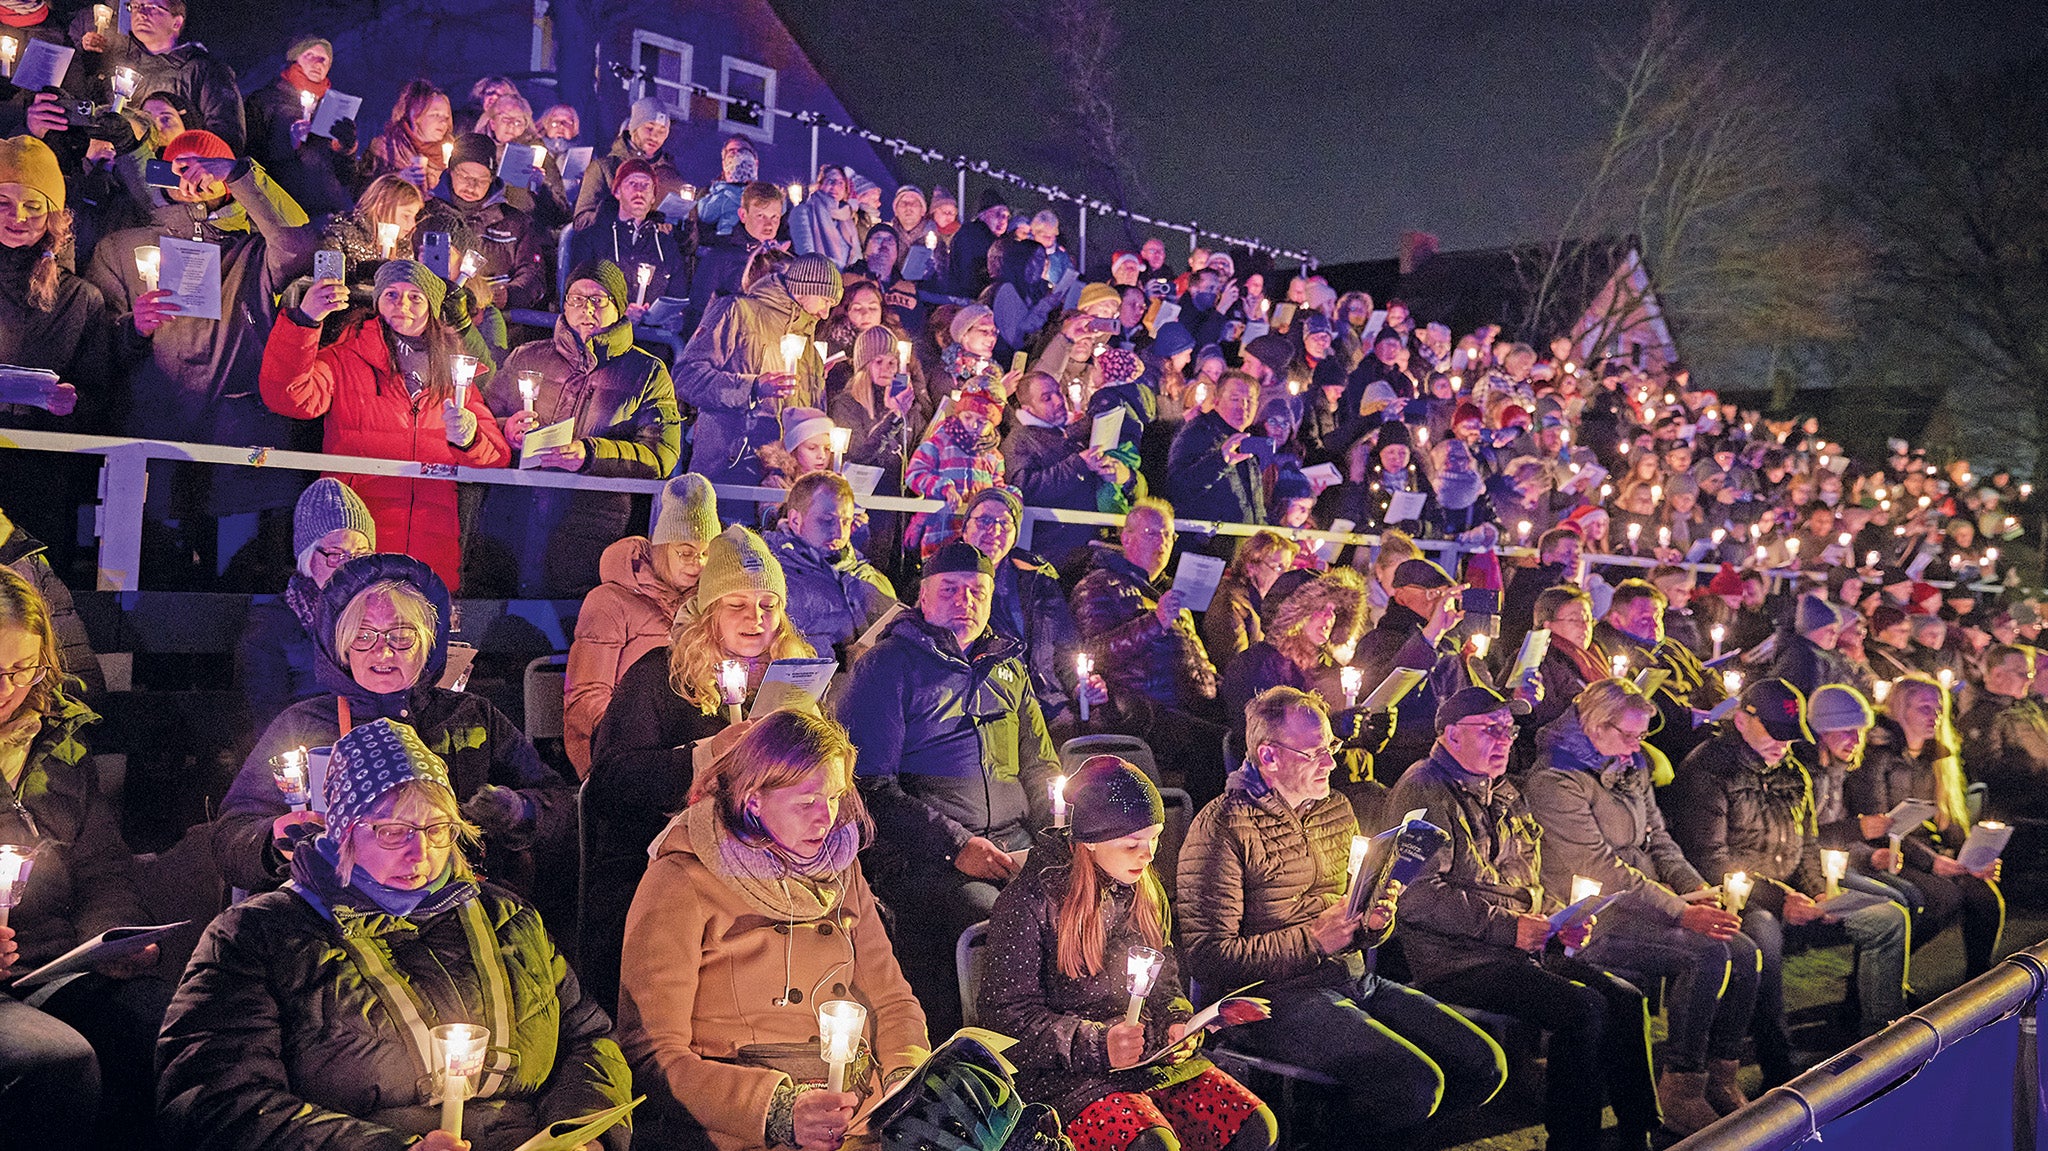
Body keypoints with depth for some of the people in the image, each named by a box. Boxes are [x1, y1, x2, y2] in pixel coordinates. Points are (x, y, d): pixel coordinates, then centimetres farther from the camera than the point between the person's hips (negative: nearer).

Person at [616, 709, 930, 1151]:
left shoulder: (839, 867, 14)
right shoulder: (681, 883, -5)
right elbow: (654, 1054, -11)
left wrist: (908, 1078, -4)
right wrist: (779, 1112, -23)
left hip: (863, 1098, 6)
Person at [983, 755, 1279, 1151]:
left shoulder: (1144, 889, 12)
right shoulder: (1032, 900, -9)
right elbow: (1008, 1010, -9)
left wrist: (1177, 1022, 1)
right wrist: (1096, 1044, -19)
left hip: (1152, 1056, 6)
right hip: (1066, 1071, -6)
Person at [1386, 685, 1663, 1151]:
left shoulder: (1504, 794, 22)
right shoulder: (1423, 791, -7)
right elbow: (1419, 895, -18)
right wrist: (1507, 927, -17)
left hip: (1523, 950, 8)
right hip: (1454, 960, -8)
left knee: (1625, 999, -8)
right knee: (1584, 1008, -23)